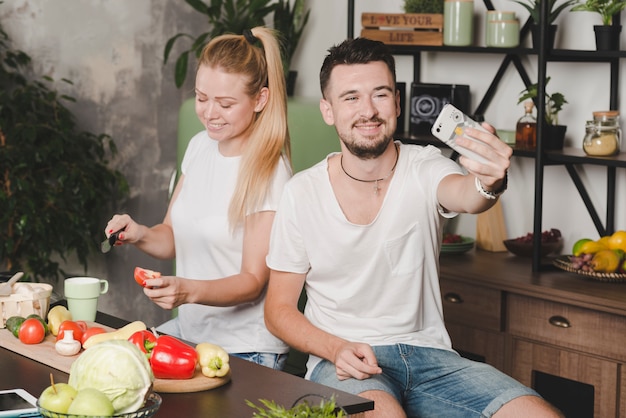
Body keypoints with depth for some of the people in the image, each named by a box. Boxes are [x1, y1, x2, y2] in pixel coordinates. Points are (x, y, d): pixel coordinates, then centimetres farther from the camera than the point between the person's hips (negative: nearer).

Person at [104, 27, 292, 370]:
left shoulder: (269, 173, -14)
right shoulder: (200, 146, 8)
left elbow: (253, 281, -14)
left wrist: (189, 291, -30)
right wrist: (140, 235, -9)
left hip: (246, 351, -7)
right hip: (188, 330, 7)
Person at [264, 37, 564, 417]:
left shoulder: (424, 169, -2)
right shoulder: (302, 193, -2)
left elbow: (466, 196, -28)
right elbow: (279, 310, 4)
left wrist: (489, 183, -53)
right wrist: (336, 349, -16)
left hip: (429, 356, 3)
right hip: (342, 363, -2)